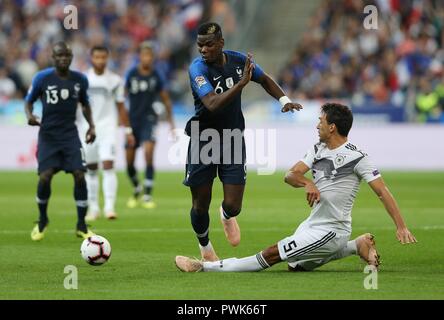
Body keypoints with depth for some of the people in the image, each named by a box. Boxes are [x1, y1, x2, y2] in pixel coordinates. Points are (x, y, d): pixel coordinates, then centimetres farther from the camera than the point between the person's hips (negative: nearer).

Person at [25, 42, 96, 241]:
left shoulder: (80, 79, 1)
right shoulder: (42, 78, -7)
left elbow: (85, 104, 17)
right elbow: (29, 101, 4)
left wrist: (91, 125, 5)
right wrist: (29, 116, -18)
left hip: (70, 134, 2)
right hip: (48, 134, -2)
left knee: (79, 175, -11)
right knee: (45, 176, -11)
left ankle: (81, 226, 0)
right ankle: (42, 220, 15)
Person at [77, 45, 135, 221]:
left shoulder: (115, 80, 3)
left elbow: (121, 107, 10)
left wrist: (128, 130, 9)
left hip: (107, 126, -1)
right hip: (87, 127, 1)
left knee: (108, 165, -16)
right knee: (91, 169, 6)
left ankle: (110, 206, -18)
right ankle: (93, 208, 17)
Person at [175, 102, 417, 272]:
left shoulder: (356, 157, -13)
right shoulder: (318, 150, 10)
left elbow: (382, 191, -14)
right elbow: (290, 175, 2)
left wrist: (401, 227, -21)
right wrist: (307, 183, -22)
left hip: (330, 231, -9)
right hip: (312, 225, 9)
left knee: (270, 255, -13)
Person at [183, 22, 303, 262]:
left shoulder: (238, 60, -5)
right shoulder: (197, 68, -19)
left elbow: (264, 79, 16)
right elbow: (213, 104, -34)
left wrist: (284, 100, 2)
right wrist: (241, 83, -39)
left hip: (233, 140, 2)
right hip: (202, 141, -2)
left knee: (233, 205, -6)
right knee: (200, 206, 4)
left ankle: (227, 216, 33)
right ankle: (205, 247, 33)